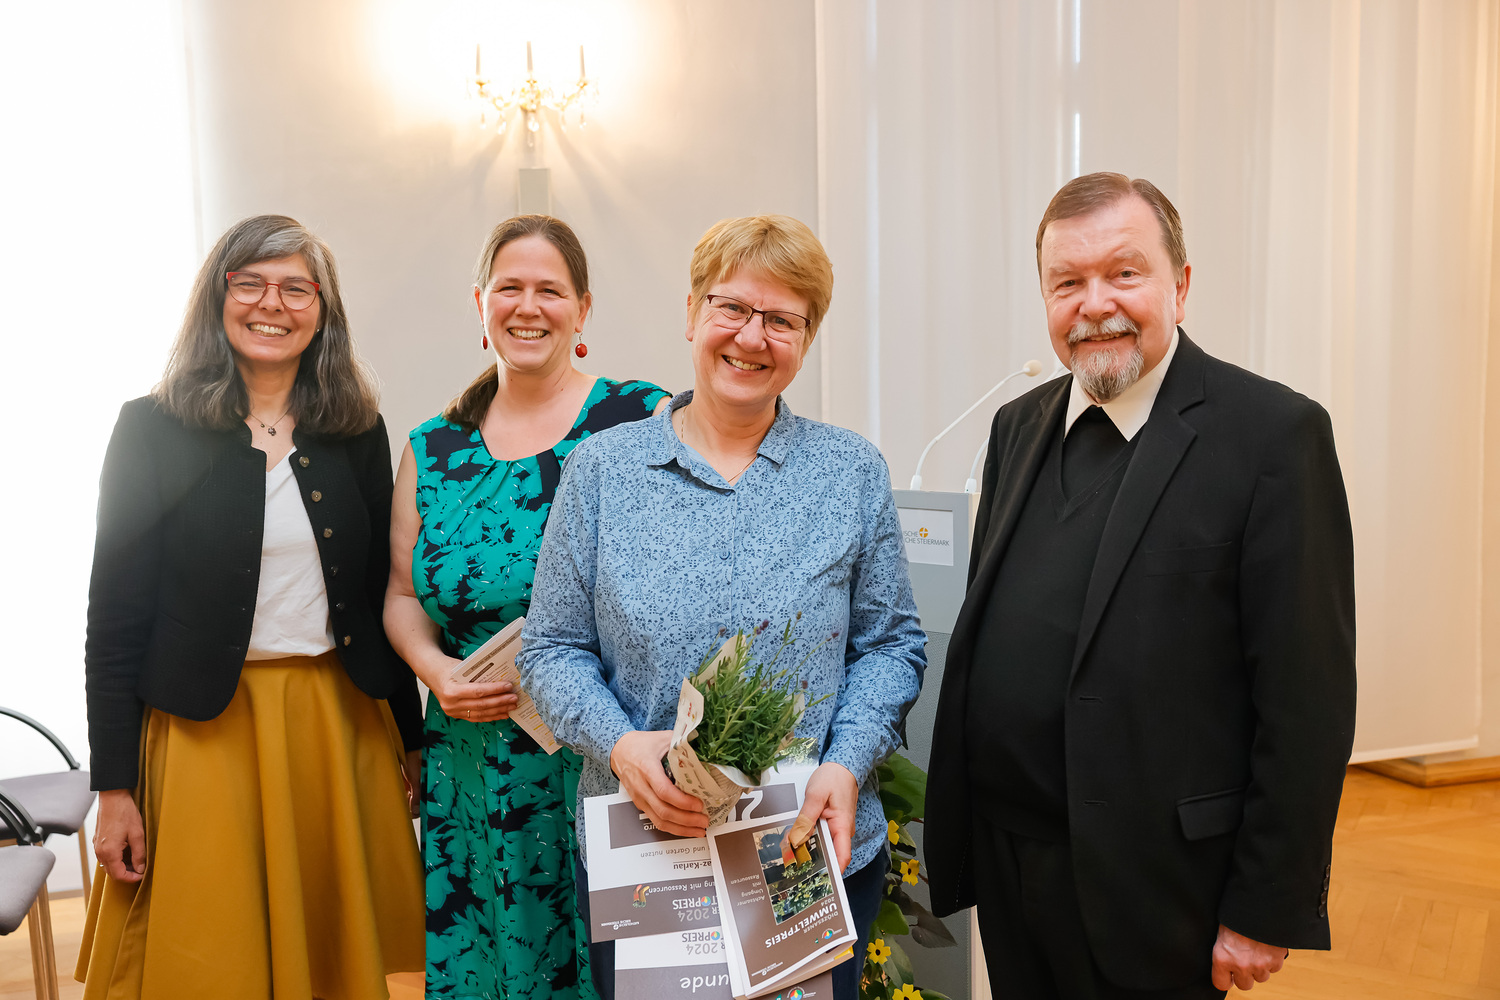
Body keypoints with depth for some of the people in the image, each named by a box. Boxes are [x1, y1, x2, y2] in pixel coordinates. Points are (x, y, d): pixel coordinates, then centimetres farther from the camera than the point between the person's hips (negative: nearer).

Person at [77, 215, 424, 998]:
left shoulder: (357, 430, 5)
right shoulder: (153, 428, -4)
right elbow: (115, 615, -4)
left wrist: (409, 739, 10)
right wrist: (114, 787, -6)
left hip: (339, 722, 3)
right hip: (203, 730, -3)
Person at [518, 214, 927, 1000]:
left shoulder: (852, 472, 1)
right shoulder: (601, 469, 0)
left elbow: (890, 645, 4)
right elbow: (552, 649, 1)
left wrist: (848, 765, -12)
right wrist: (620, 743, -16)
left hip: (814, 851, 1)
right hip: (637, 850, 0)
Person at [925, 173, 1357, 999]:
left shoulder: (1275, 434, -12)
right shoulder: (1019, 427, 7)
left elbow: (1307, 699, -13)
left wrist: (1267, 910, -13)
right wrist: (956, 822, 11)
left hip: (1151, 887, -5)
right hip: (1004, 861, 6)